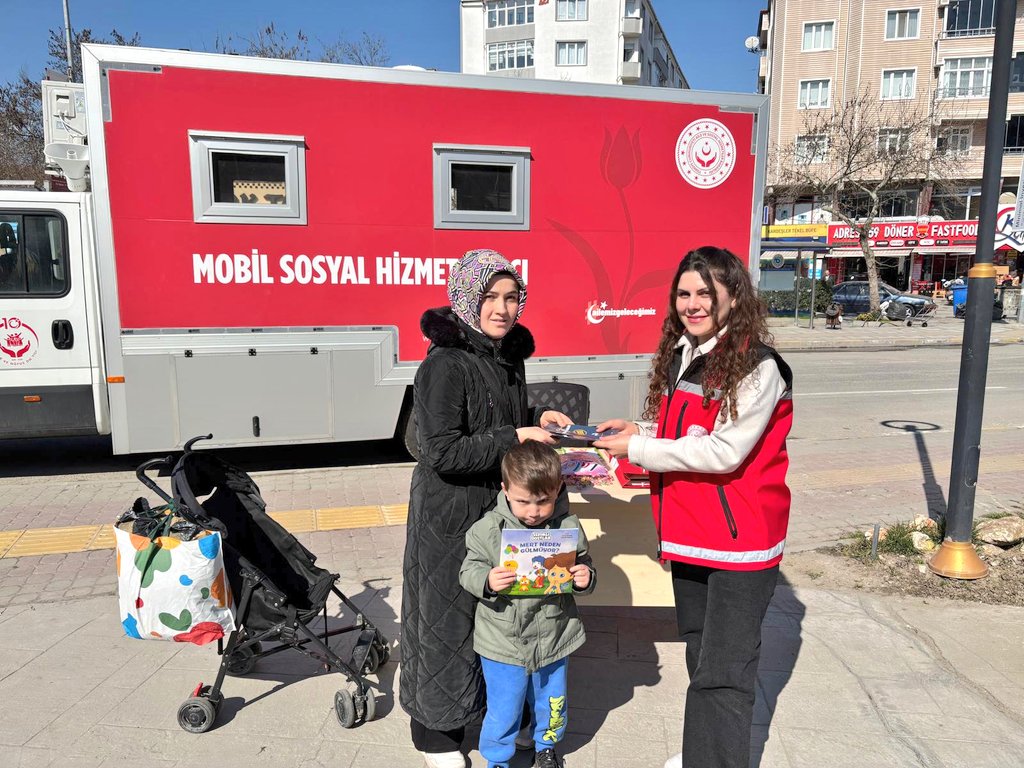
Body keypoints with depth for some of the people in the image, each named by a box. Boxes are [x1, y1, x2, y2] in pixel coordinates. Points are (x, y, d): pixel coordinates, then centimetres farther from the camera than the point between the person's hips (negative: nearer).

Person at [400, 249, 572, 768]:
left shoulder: (510, 355, 5)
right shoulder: (445, 364, -21)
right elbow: (443, 453, -24)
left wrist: (535, 421, 0)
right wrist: (515, 437, -23)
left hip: (499, 505, 8)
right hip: (449, 515, -7)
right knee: (447, 616, 8)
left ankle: (496, 707, 43)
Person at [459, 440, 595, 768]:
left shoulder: (568, 527, -10)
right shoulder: (488, 529, -15)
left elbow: (584, 568, 3)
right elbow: (469, 571, -8)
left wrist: (584, 579, -19)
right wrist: (487, 581, -28)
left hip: (553, 638, 2)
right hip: (503, 641, -2)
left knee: (552, 703, 23)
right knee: (503, 711, 12)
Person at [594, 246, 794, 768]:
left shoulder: (756, 367, -17)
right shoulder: (679, 356, 7)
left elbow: (724, 451, -24)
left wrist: (638, 449, -19)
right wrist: (639, 430, 0)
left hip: (739, 541, -8)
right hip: (688, 532, 8)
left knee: (721, 672, -1)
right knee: (698, 652, 23)